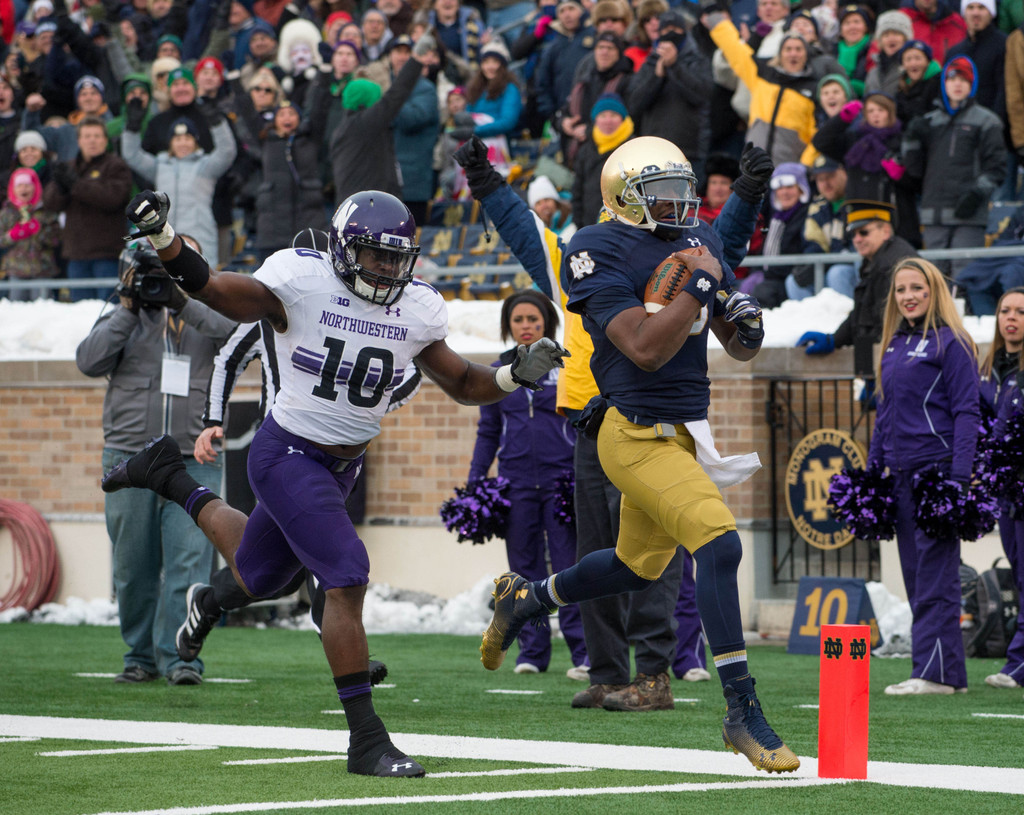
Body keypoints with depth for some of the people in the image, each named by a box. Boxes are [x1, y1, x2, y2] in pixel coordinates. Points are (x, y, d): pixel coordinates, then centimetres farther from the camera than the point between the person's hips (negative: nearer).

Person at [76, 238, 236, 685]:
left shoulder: (204, 318, 9)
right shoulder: (121, 319, 11)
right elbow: (90, 360, -4)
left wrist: (184, 303, -15)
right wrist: (128, 308, -6)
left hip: (194, 462, -1)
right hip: (129, 459, 1)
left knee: (189, 559, -12)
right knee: (133, 565, 4)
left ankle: (178, 655, -11)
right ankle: (140, 656, 16)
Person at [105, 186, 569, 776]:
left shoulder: (416, 311, -1)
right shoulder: (302, 282, -16)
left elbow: (463, 383, 7)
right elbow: (213, 290, -13)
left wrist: (516, 375, -12)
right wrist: (163, 237, -30)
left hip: (343, 464, 7)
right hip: (288, 454, -7)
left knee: (255, 576, 22)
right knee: (347, 578, -19)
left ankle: (174, 481, 46)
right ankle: (366, 738, -14)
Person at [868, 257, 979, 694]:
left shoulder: (950, 343, -6)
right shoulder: (893, 346, 17)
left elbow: (966, 412, -10)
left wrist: (960, 476, -18)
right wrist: (872, 470, 17)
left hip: (937, 469, -8)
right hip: (901, 473, 8)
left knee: (935, 574, -9)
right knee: (915, 572, 8)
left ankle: (936, 671, -9)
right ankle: (949, 669, 12)